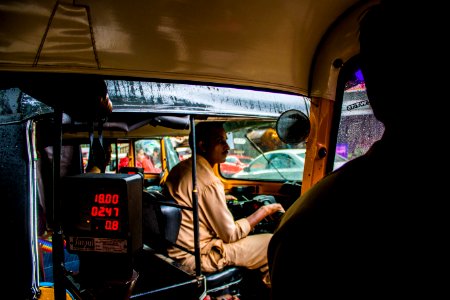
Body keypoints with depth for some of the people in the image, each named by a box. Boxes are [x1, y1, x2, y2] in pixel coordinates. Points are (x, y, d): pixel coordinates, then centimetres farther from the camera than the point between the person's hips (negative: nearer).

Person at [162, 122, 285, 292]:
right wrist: (264, 211, -6)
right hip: (197, 258, -10)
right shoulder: (208, 182, -22)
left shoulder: (179, 169, 5)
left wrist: (221, 200, 23)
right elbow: (230, 234, -16)